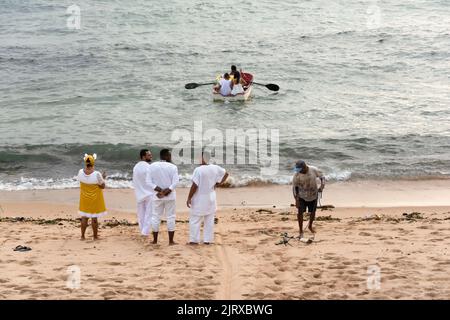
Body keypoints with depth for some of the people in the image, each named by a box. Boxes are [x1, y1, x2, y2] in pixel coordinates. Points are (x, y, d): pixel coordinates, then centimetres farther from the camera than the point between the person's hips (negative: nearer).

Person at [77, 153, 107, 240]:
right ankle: (95, 236, 18)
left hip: (84, 199, 3)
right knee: (94, 218, 8)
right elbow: (103, 186, -13)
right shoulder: (97, 174, -25)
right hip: (95, 199, -3)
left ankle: (82, 236, 21)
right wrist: (103, 178, 3)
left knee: (84, 217, 15)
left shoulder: (80, 172, -14)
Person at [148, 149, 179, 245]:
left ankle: (155, 240, 16)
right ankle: (171, 241, 6)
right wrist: (166, 192, -15)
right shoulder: (173, 167, -9)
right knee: (170, 217, 5)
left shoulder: (152, 166, -3)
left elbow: (149, 181, -8)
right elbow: (175, 182, -16)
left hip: (157, 195, 2)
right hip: (170, 195, -2)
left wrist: (160, 190, -11)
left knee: (156, 217, 11)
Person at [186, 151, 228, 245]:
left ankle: (194, 240, 3)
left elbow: (194, 186, -20)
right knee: (209, 220, 11)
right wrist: (219, 183, 13)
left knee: (195, 220, 3)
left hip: (200, 199, -6)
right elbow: (226, 174, 15)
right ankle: (207, 240, 14)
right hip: (211, 198, 6)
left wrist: (189, 198, -12)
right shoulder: (215, 168, -1)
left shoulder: (198, 170, -20)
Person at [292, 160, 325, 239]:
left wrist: (321, 187, -17)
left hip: (313, 195, 1)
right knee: (300, 212, -11)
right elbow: (294, 187, -11)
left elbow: (322, 177, -3)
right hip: (302, 196, -1)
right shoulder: (297, 174, -21)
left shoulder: (314, 170, -20)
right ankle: (301, 231, 1)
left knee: (312, 212, 13)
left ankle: (310, 226, 40)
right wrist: (296, 200, -13)